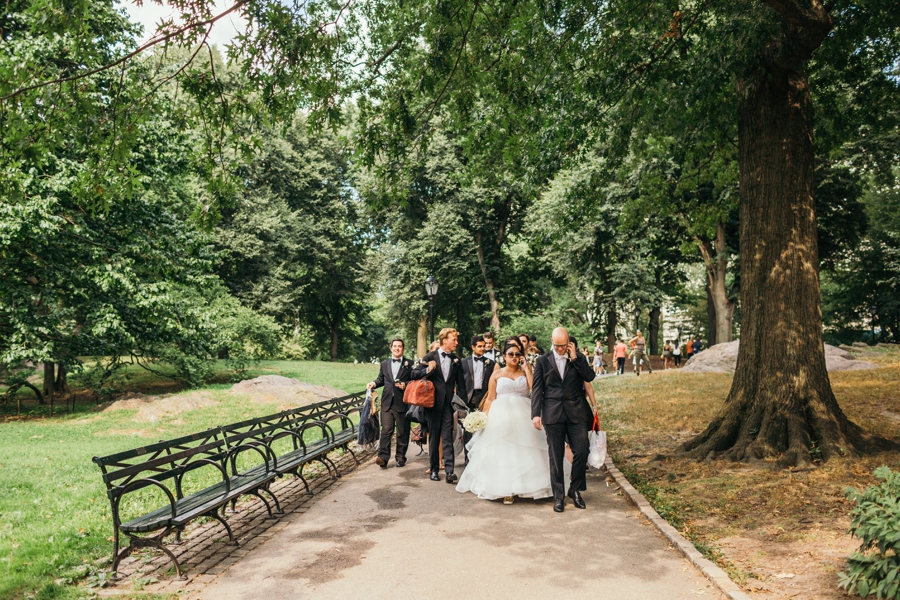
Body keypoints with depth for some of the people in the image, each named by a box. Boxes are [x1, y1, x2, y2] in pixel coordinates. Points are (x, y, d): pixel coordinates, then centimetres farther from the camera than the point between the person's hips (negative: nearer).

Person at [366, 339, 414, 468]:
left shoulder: (410, 364, 3)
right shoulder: (384, 364, 16)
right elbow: (381, 379, 21)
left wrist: (405, 385, -18)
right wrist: (374, 383, 1)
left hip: (403, 403, -2)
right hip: (387, 403, 2)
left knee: (403, 432, 6)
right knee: (386, 430, -4)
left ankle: (400, 457, 17)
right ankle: (383, 457, -6)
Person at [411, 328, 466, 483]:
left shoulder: (456, 360, 7)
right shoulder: (430, 357, -1)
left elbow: (460, 383, 9)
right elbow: (414, 374, -2)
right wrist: (427, 370, -20)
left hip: (449, 402, 1)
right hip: (433, 402, -1)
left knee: (448, 437, -3)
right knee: (433, 437, 8)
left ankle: (449, 470, -7)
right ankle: (433, 469, 17)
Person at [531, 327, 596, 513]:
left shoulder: (579, 358, 8)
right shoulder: (543, 361, 4)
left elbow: (590, 377, -6)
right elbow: (537, 389, 1)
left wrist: (575, 358, -9)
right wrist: (536, 414, -8)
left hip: (576, 413, 1)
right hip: (553, 414, -1)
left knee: (581, 452, -2)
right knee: (556, 457, 4)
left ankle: (575, 490, 19)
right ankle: (558, 496, 15)